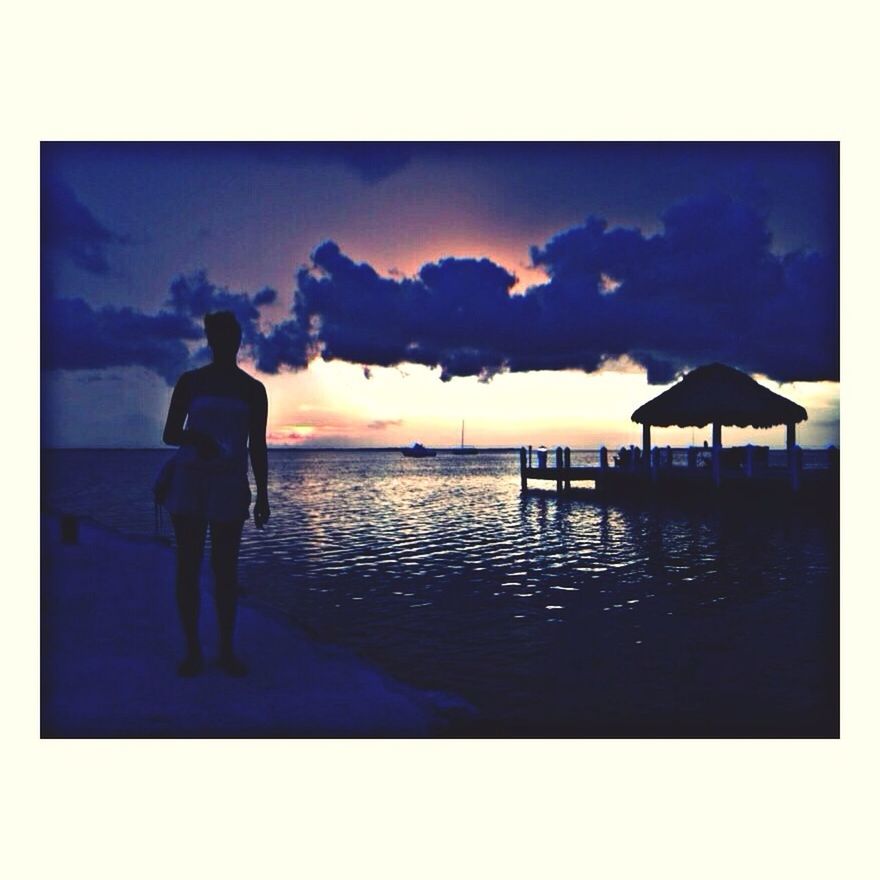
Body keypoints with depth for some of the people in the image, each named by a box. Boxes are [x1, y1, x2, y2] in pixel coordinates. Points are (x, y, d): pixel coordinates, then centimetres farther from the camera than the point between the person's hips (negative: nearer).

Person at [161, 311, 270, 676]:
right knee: (188, 567, 0)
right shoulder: (190, 382, 7)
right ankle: (192, 650, 9)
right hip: (188, 481, 0)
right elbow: (169, 433, 6)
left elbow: (257, 447, 9)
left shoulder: (252, 389, 8)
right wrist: (193, 437, -17)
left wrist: (262, 496, 4)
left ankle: (227, 650, 10)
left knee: (225, 570, 1)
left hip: (230, 485, 0)